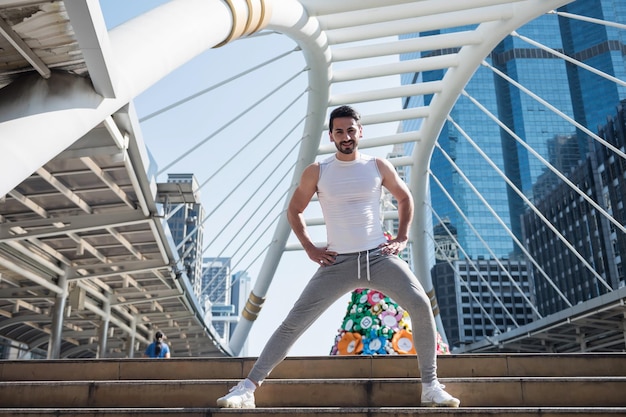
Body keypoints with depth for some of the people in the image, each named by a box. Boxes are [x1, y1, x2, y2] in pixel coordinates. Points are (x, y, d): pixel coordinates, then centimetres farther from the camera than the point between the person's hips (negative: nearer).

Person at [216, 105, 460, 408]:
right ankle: (248, 388, 1)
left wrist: (402, 238, 8)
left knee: (421, 305, -18)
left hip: (379, 256, 1)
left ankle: (430, 387, -2)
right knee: (294, 322, -6)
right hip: (338, 262, -1)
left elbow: (405, 198, 19)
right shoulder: (316, 172, 1)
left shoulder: (379, 166, 4)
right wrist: (309, 248, 3)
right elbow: (294, 210, 13)